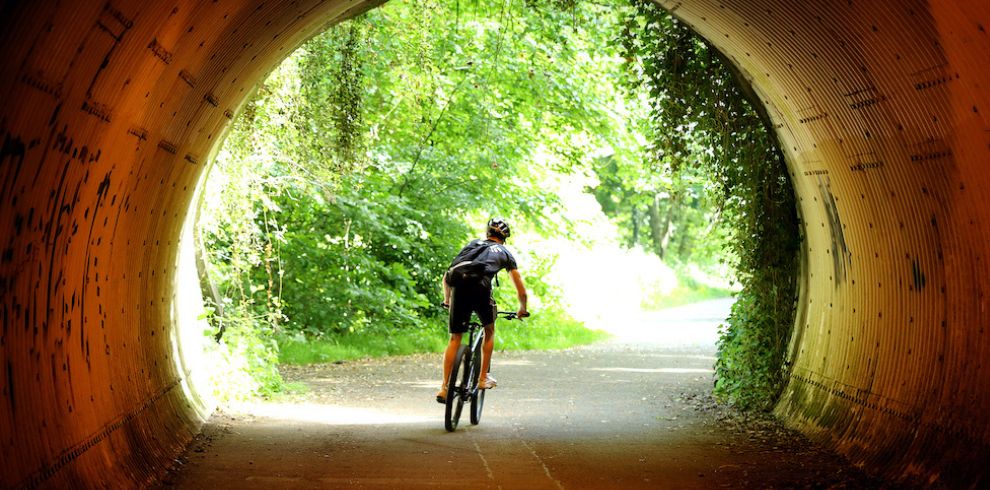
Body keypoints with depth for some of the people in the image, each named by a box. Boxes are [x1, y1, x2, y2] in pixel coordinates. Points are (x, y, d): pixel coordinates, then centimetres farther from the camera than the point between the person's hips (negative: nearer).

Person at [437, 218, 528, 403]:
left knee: (455, 338, 11)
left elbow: (446, 278, 36)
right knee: (489, 331, 24)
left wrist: (447, 300, 50)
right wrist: (522, 310, 49)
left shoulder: (472, 245, 35)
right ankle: (483, 378, 21)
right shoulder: (505, 253, 29)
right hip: (480, 287, -2)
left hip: (458, 287, 2)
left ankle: (445, 388, 3)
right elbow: (521, 291, 32)